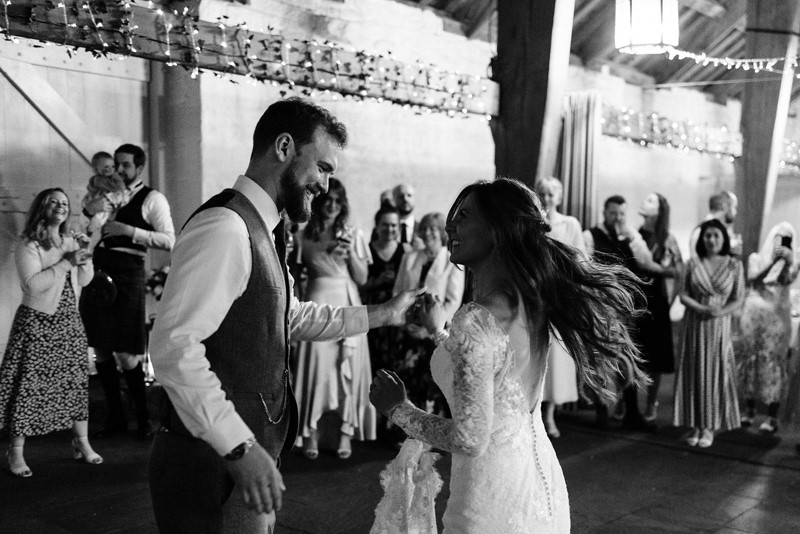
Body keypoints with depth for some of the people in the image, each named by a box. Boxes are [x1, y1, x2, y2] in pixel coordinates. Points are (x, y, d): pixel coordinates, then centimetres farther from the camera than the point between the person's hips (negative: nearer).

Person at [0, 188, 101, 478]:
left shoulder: (69, 242, 11)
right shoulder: (28, 245, -8)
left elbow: (84, 280, 16)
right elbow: (33, 284, -21)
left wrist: (85, 257, -2)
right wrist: (66, 262, -21)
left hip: (70, 322, 6)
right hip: (37, 323, -6)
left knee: (77, 380, 7)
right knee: (29, 386, -4)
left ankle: (82, 442, 18)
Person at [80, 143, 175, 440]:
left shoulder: (152, 199, 0)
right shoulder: (107, 194, 17)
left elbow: (169, 241, -11)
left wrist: (130, 230, -17)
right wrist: (89, 210, -4)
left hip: (127, 272, -6)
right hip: (97, 270, 6)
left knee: (125, 354, -6)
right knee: (100, 350, 10)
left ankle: (143, 419, 13)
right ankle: (115, 417, 25)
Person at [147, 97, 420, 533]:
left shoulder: (261, 229, 12)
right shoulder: (224, 226, -19)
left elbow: (291, 318, 24)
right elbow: (173, 344, -27)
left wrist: (381, 315, 24)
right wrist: (239, 447, -27)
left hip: (244, 457, 9)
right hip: (213, 466, -9)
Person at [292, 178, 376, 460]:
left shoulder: (354, 235, 7)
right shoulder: (304, 236, 4)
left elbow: (362, 278, 5)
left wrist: (350, 252, -8)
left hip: (347, 305, 1)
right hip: (316, 304, -1)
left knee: (348, 368, 0)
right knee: (316, 365, -3)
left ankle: (346, 431, 11)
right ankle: (310, 431, 9)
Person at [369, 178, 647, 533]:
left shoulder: (477, 320, -24)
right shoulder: (529, 304, 0)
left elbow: (469, 439, -24)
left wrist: (397, 409, -10)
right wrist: (439, 332, 24)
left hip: (496, 490, -8)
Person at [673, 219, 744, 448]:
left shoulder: (734, 265, 0)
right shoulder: (693, 263, 2)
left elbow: (738, 300, -1)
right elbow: (683, 294, 0)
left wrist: (721, 312, -19)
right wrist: (701, 309, -17)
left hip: (719, 326, -1)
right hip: (694, 325, 1)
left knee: (716, 373, 1)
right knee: (694, 373, 3)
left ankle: (710, 427, 9)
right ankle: (695, 425, 11)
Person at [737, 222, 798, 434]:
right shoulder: (756, 257, 9)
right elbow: (753, 278, -7)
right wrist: (771, 261, -15)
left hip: (777, 317, -1)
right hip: (753, 314, 1)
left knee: (772, 362, -6)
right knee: (749, 359, 3)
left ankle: (772, 417, -4)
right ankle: (749, 410, 15)